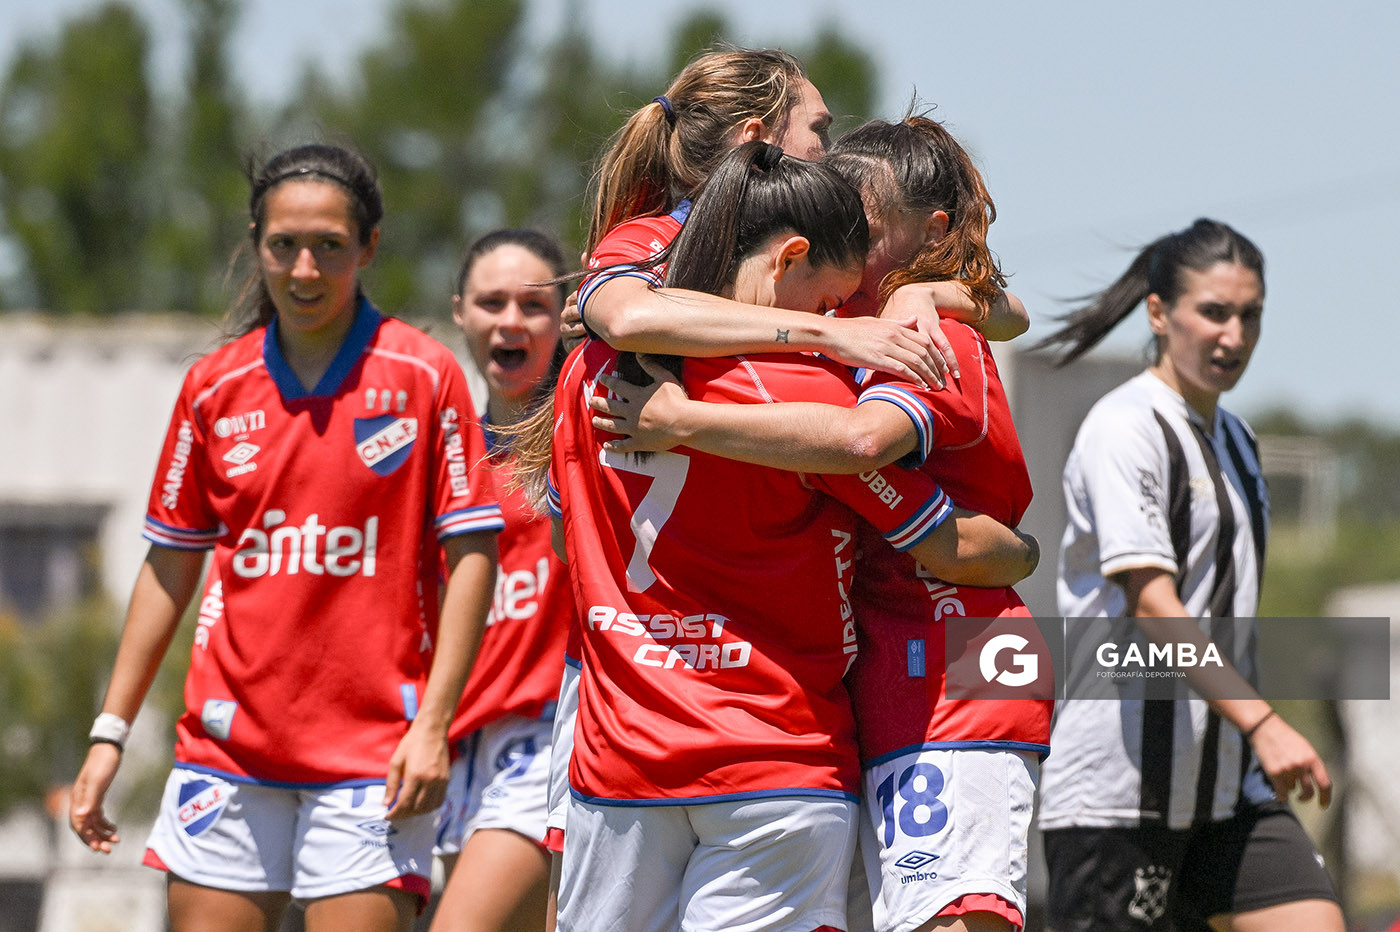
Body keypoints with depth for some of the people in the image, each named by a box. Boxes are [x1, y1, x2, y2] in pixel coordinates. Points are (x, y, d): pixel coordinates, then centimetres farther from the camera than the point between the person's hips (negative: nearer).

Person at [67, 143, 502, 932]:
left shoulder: (425, 376, -2)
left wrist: (433, 724, -11)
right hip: (229, 743, 3)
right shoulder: (214, 387, 7)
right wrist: (111, 732, 10)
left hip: (372, 750, -3)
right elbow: (171, 566, 14)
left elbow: (472, 554, -3)